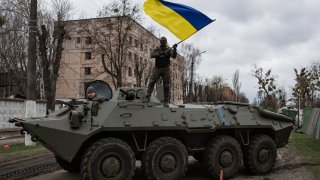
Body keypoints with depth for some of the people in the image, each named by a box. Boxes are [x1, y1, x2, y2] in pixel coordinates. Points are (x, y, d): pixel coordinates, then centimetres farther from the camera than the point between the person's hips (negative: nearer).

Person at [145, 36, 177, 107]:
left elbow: (174, 56, -11)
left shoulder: (169, 50, 6)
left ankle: (166, 101, 2)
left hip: (165, 69, 0)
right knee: (151, 82, -14)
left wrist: (175, 49, -29)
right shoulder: (157, 50, 9)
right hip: (157, 68, 1)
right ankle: (147, 97, -13)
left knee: (166, 85, -2)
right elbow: (152, 55, -9)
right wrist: (159, 54, -26)